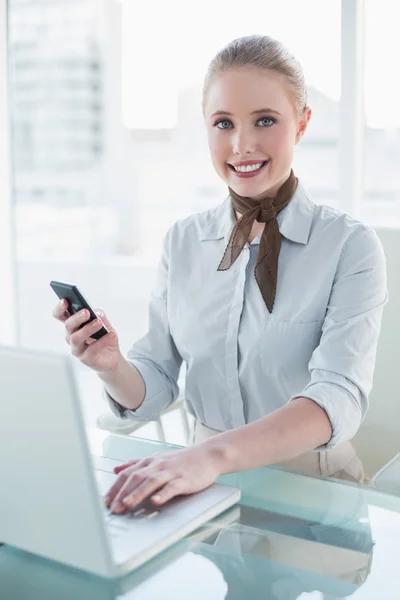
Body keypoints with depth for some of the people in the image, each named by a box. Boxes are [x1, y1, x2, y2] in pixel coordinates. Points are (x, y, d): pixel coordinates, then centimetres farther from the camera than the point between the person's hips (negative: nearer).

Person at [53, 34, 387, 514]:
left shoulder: (350, 245, -9)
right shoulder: (182, 241, 2)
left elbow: (340, 396, -24)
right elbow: (153, 392, 2)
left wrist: (217, 454, -40)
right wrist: (112, 367, -20)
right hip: (209, 487, 1)